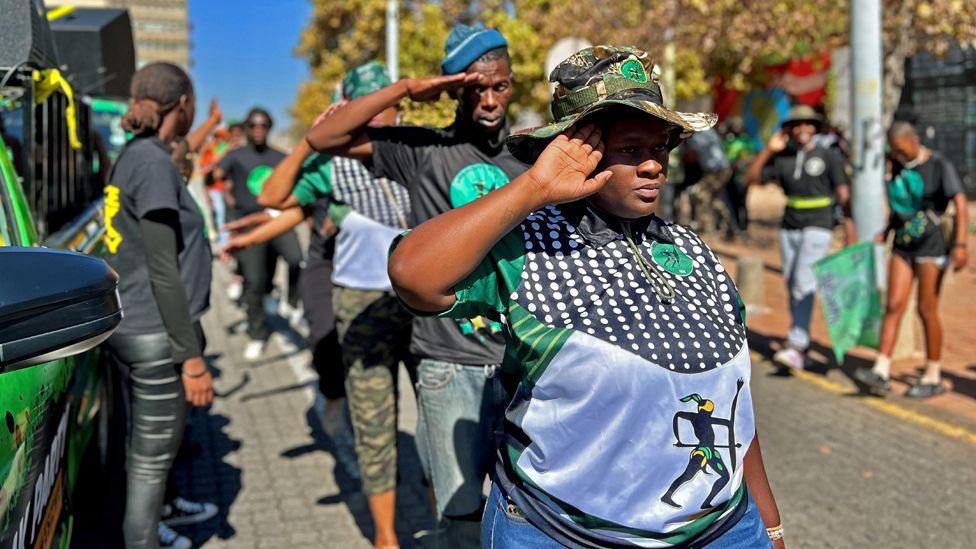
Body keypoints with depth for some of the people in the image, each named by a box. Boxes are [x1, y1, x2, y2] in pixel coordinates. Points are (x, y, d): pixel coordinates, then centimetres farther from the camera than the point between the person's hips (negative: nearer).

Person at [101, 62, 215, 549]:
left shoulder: (132, 157, 12)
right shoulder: (154, 163, -16)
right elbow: (162, 270, -19)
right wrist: (192, 356, -17)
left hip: (129, 328, 9)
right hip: (156, 334, -9)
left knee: (144, 446, 22)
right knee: (153, 454, 2)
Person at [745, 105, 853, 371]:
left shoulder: (830, 157, 1)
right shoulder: (782, 159, 9)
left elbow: (844, 193, -2)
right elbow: (751, 178, 5)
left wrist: (849, 226, -9)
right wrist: (768, 149, -1)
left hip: (818, 228, -5)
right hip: (789, 228, 5)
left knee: (803, 282, -18)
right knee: (792, 285, 6)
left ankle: (796, 347, -24)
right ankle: (801, 340, 17)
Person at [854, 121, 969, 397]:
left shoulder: (939, 165, -9)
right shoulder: (898, 165, 10)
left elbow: (960, 204, -16)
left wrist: (960, 244, -24)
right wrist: (886, 232, 18)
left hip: (932, 242, -6)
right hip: (903, 244, 6)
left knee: (926, 309, -3)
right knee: (894, 304, -3)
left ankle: (933, 377, 8)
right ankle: (881, 372, -6)